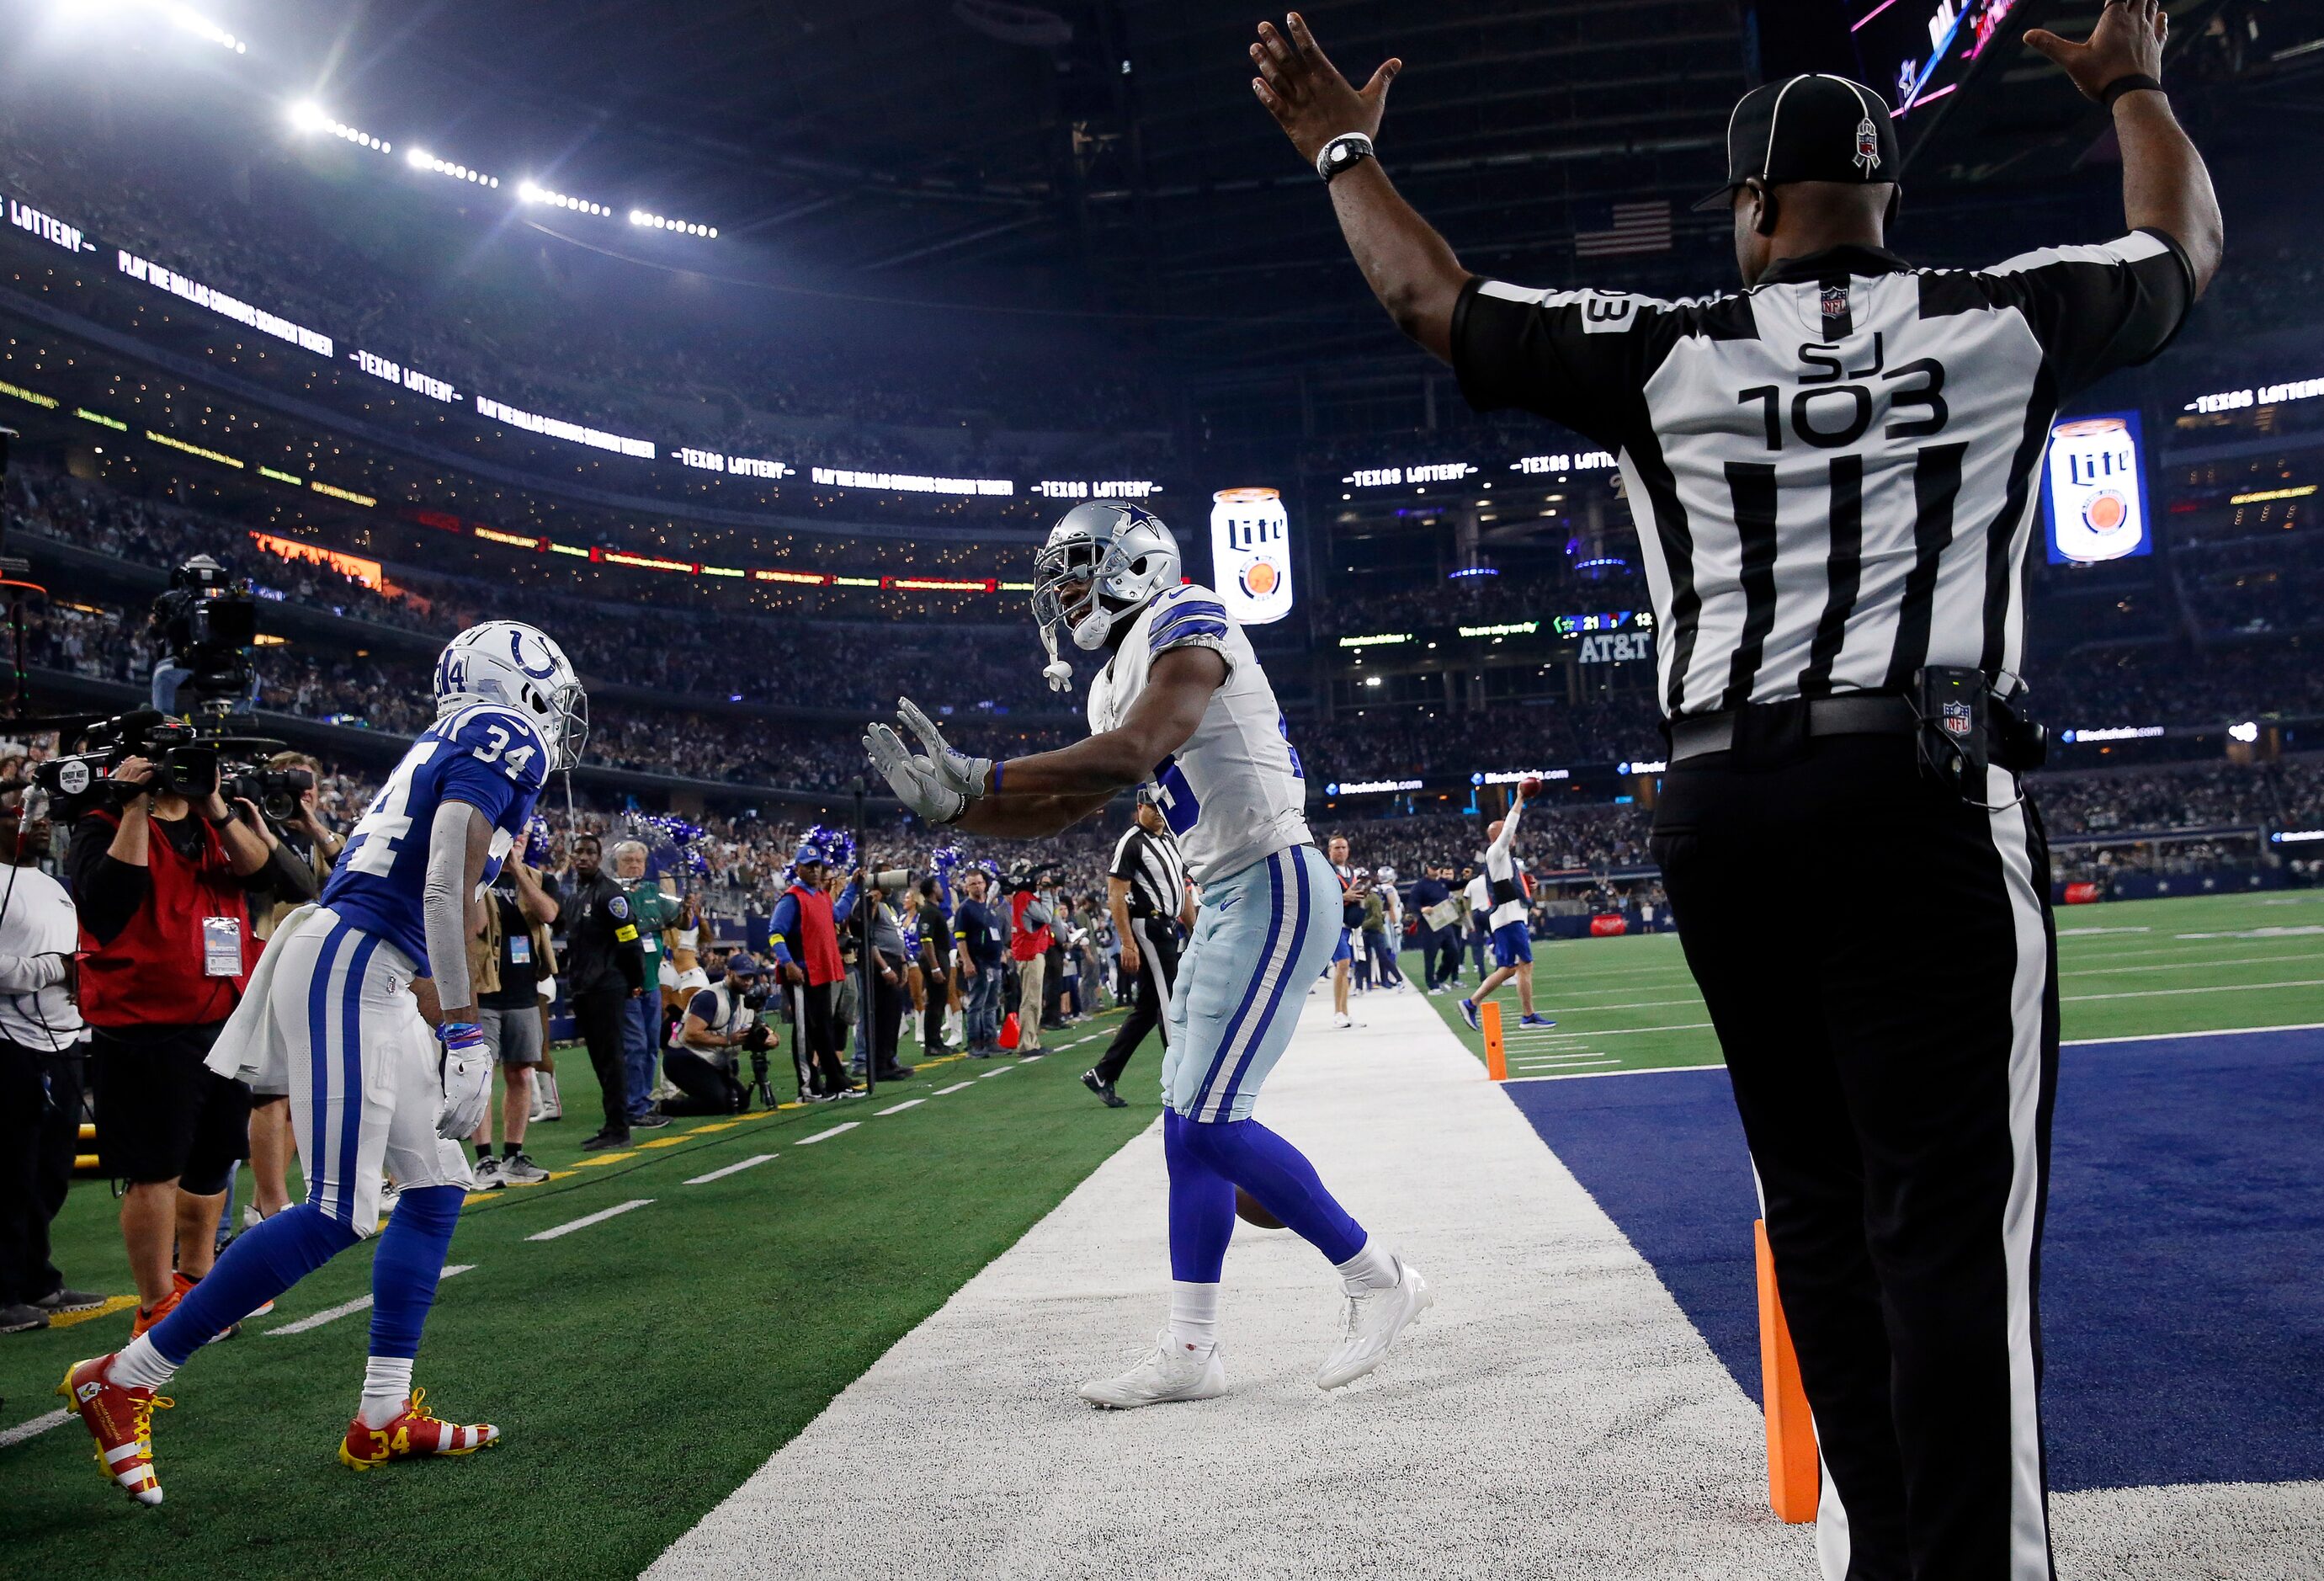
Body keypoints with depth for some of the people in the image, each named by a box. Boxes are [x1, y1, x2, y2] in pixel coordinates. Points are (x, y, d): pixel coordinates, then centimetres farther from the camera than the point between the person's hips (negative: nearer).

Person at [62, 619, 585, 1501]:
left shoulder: (451, 746, 21)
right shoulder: (504, 741, -8)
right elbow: (448, 889, -19)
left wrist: (445, 1024, 27)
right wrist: (464, 1033, -18)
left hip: (372, 978, 10)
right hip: (346, 968, -10)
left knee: (436, 1188, 10)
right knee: (338, 1215, -9)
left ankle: (383, 1419, 15)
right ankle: (124, 1380, 3)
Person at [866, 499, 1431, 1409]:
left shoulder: (1185, 624, -11)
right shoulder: (1118, 683, 17)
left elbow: (1129, 757, -26)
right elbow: (1059, 813, 19)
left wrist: (978, 776, -23)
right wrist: (951, 805, 5)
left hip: (1274, 889, -10)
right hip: (1224, 900, 10)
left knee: (1211, 1123, -11)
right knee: (1189, 1126, 8)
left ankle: (1378, 1280, 5)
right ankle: (1190, 1350, 15)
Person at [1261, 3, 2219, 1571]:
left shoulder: (1662, 356, 7)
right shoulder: (2009, 319, 9)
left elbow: (1433, 296, 16)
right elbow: (2187, 243, 31)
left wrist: (1344, 146, 32)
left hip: (1721, 808, 2)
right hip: (1928, 798, -2)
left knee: (1822, 1208, 12)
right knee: (1950, 1227, -5)